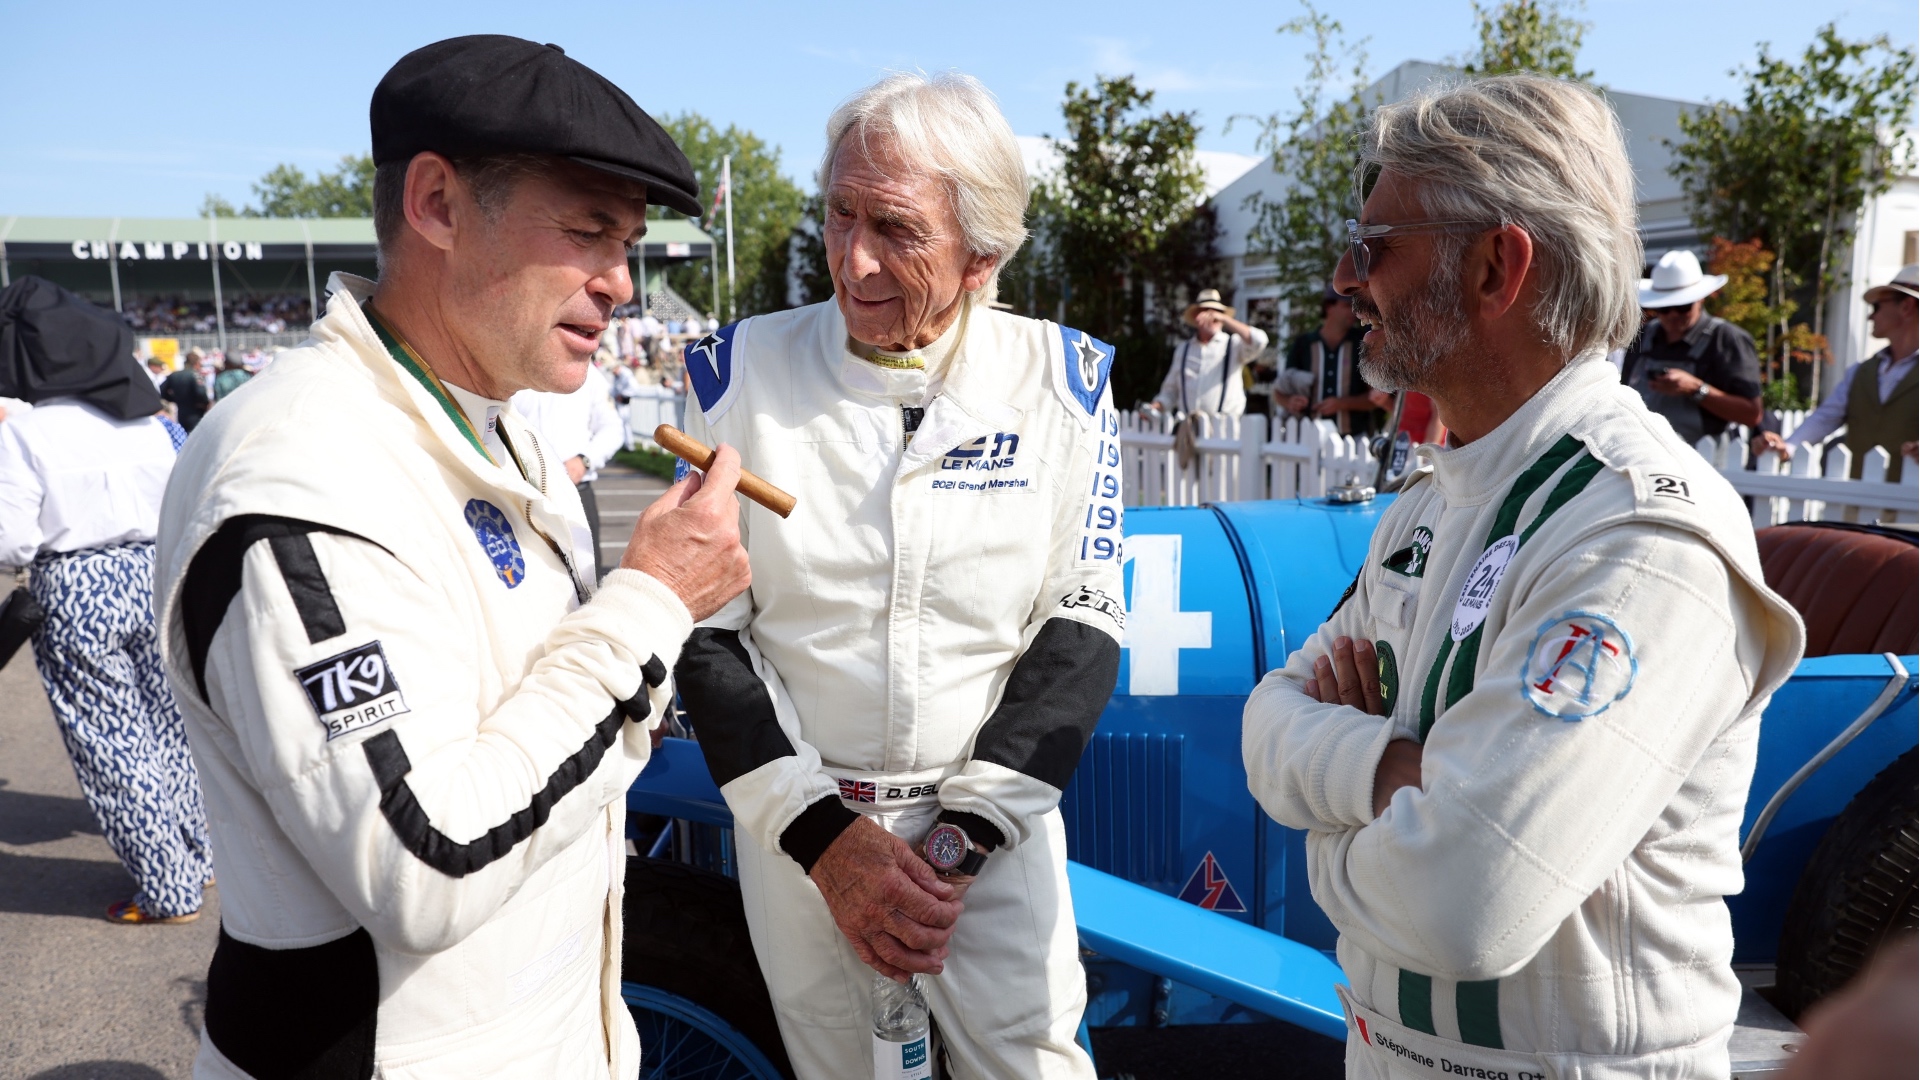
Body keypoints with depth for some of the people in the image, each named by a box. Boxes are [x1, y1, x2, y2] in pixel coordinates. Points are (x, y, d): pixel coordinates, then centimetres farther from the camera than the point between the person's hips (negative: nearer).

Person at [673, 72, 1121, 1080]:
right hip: (797, 820, 1)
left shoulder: (1061, 382, -7)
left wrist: (963, 839, -11)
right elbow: (706, 634, -5)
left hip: (997, 817, 0)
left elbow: (1080, 623, -4)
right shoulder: (745, 373, -8)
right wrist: (825, 835, -12)